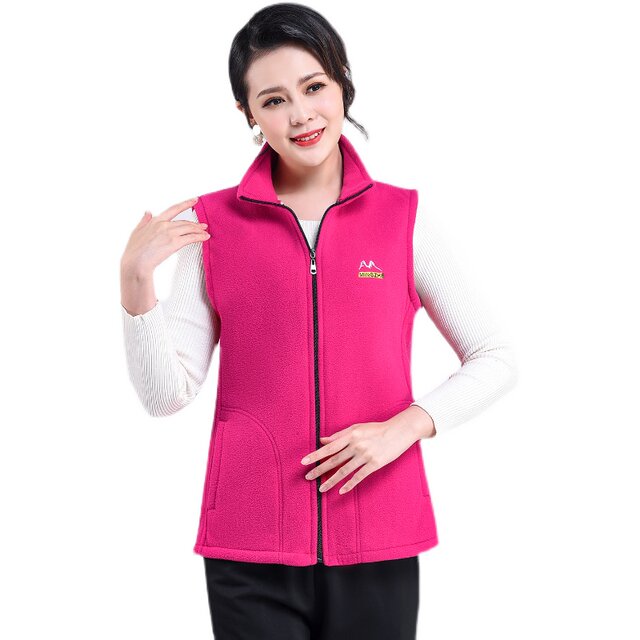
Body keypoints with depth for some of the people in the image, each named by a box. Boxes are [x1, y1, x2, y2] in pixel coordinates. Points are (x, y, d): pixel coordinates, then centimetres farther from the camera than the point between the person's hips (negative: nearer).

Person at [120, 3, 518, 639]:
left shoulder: (402, 217, 1)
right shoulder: (210, 223, 1)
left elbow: (497, 359, 5)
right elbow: (167, 394, 0)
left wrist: (403, 427, -9)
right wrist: (135, 280, -14)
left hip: (377, 544, 1)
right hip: (250, 547, 0)